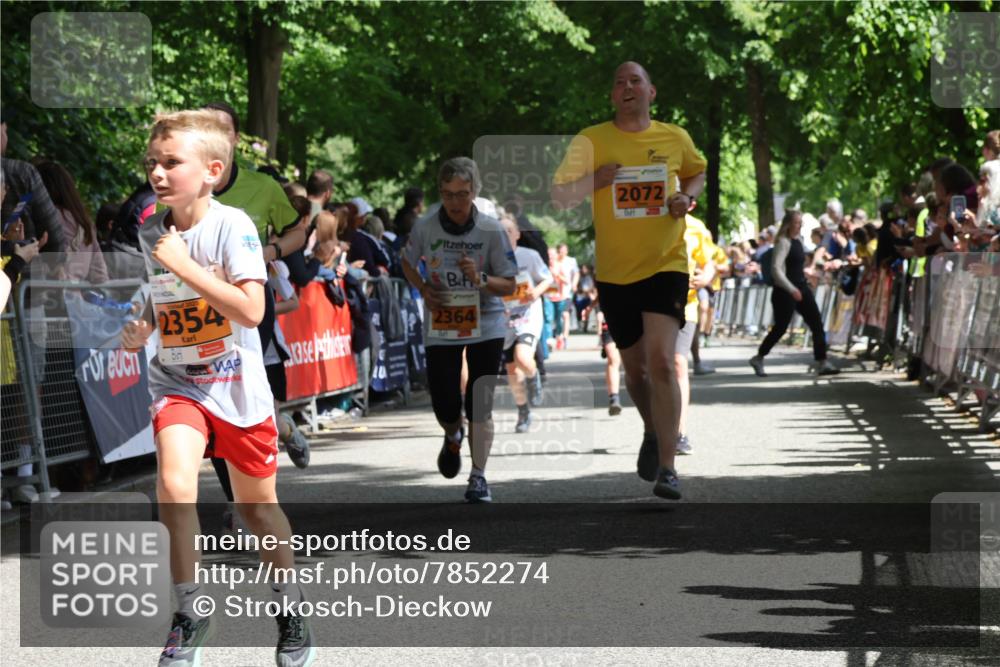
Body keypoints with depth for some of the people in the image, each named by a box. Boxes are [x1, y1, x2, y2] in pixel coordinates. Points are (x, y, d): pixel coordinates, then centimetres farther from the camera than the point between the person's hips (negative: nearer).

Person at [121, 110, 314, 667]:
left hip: (237, 385, -2)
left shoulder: (232, 226, -15)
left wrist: (184, 265, -26)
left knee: (258, 506, 11)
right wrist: (140, 331, -2)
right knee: (174, 484, -23)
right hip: (177, 382, 2)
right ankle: (189, 610, -8)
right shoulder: (150, 234, 0)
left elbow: (251, 310, -25)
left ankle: (289, 601, 35)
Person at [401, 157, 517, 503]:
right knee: (445, 406, 0)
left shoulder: (491, 230, -11)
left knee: (480, 404, -7)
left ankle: (478, 476, 3)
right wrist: (423, 289, -6)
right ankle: (453, 437, 36)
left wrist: (481, 280, -25)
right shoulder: (425, 227, -7)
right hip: (440, 326, 1)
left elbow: (509, 285, -6)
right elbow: (408, 263, 13)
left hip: (485, 324, -1)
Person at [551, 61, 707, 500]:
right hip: (614, 274, 1)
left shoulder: (675, 138, 3)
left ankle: (667, 467, -16)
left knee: (660, 360, -18)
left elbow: (697, 173, 22)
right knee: (635, 368, 12)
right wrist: (593, 181, -20)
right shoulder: (590, 142, -2)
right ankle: (653, 433, 43)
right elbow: (558, 196, -1)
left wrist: (686, 196, 0)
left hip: (665, 266, -1)